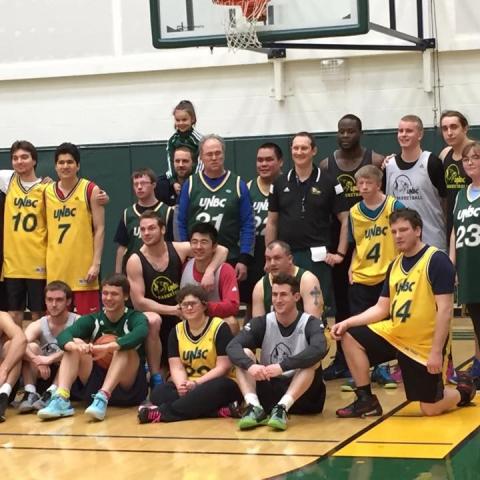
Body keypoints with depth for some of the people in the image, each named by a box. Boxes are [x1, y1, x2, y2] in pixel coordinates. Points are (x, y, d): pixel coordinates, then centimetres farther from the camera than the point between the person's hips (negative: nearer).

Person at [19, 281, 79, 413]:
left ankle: (51, 393, -35)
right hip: (43, 377, 2)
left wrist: (51, 358, -38)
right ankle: (30, 393, -29)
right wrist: (37, 360, -41)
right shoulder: (38, 325, -2)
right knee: (31, 347, -18)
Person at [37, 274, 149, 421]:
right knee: (75, 345, -15)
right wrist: (75, 345, -38)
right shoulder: (93, 320, 4)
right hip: (96, 385, 3)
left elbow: (140, 334, -30)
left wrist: (106, 348, -41)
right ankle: (61, 399, -33)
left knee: (124, 348, -27)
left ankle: (103, 398, -42)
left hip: (129, 389, -3)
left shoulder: (135, 318, -4)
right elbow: (63, 335, -15)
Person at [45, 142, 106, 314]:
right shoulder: (47, 192, 10)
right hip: (55, 268, 4)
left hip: (83, 266, -4)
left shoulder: (91, 190, -1)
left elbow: (99, 229, -4)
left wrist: (96, 263, -11)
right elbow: (46, 228, 16)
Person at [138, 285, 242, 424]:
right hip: (189, 386, 5)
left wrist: (196, 383, -24)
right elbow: (176, 367, 0)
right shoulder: (176, 331, 8)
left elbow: (223, 367, -12)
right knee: (158, 393, -23)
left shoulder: (219, 327, -7)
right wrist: (181, 385, -24)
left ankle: (163, 412, -37)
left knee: (218, 387, -39)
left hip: (218, 384, -4)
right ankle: (220, 410, -36)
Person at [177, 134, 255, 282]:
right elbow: (182, 223, 7)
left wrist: (244, 259, -7)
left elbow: (248, 225, 0)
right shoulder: (190, 184, 6)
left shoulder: (238, 184, 3)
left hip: (229, 260, -1)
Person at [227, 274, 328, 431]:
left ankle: (282, 408, -35)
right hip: (269, 391, 3)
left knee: (312, 360, -27)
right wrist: (250, 365, -36)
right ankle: (255, 408, -31)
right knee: (244, 354, -15)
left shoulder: (310, 323, -7)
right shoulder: (262, 323, 1)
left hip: (302, 395, -2)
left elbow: (319, 350, -30)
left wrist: (282, 366, -39)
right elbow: (232, 346, -14)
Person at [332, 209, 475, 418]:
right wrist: (347, 322, -4)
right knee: (350, 338, -9)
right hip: (394, 334, 7)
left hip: (424, 346, -7)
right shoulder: (395, 265, 7)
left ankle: (464, 391, 30)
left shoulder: (437, 260, -16)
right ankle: (366, 400, 0)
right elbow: (381, 308, 9)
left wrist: (437, 351, -23)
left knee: (431, 409, -3)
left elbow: (445, 310, -19)